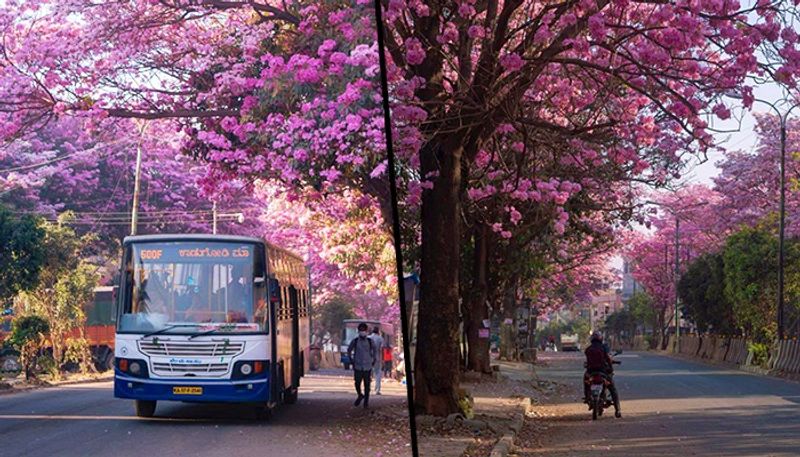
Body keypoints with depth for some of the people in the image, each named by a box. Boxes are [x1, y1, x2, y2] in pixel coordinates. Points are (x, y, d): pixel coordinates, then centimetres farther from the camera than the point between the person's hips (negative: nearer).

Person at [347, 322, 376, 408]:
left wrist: (373, 361, 12)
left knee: (367, 385, 1)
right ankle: (360, 395, 27)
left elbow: (374, 350, 17)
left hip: (367, 367, 0)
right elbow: (349, 350, 14)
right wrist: (351, 361, 8)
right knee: (357, 384, -3)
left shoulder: (370, 341, 1)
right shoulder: (355, 341, 0)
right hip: (358, 367, 0)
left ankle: (366, 402, 12)